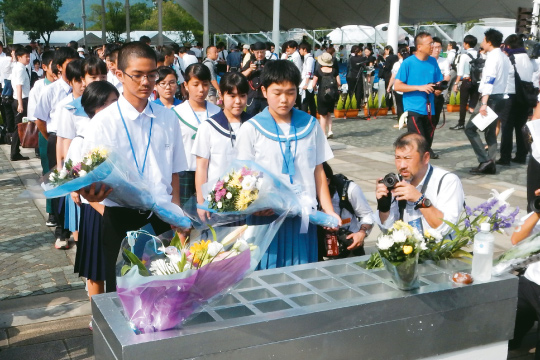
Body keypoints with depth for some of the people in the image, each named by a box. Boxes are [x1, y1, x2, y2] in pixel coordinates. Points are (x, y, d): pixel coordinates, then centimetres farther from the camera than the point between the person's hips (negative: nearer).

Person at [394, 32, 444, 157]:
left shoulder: (433, 62, 8)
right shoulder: (408, 63, -8)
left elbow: (439, 83, 17)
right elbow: (397, 86, -10)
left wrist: (438, 89, -7)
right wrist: (420, 87, -18)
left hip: (429, 110, 6)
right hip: (414, 109, -6)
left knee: (427, 143, 12)